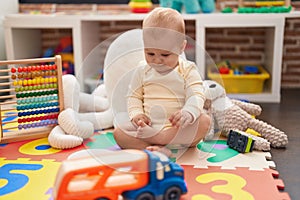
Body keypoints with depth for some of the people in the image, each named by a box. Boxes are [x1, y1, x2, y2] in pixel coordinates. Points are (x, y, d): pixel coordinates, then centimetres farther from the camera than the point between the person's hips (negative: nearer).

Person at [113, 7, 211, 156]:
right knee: (118, 132, -19)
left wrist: (188, 112, -32)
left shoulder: (187, 70, 1)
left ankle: (154, 137, -30)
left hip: (179, 127, -1)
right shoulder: (142, 71, 9)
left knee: (204, 121, -29)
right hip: (148, 125, 2)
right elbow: (133, 97, 13)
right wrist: (136, 114, -9)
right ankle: (157, 148, -37)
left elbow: (196, 95, -9)